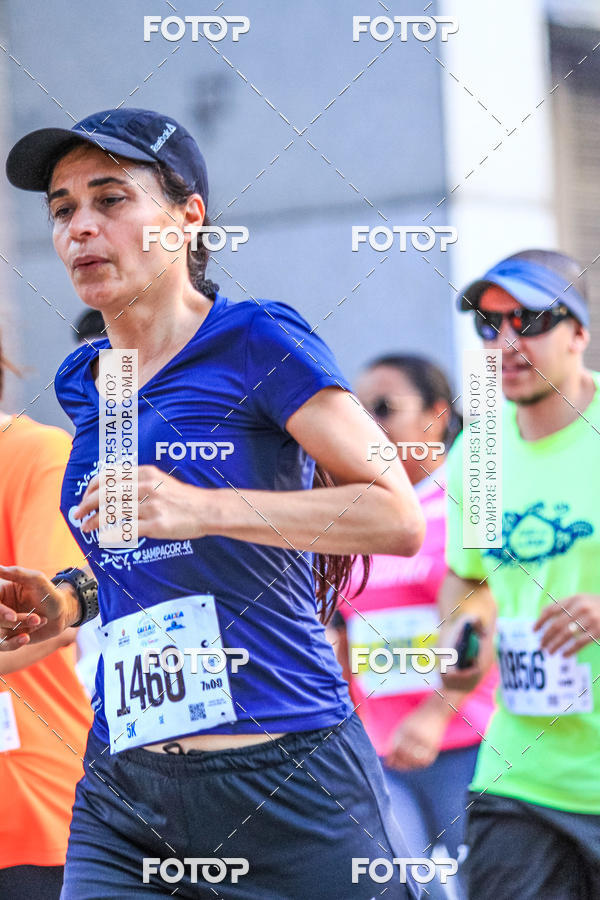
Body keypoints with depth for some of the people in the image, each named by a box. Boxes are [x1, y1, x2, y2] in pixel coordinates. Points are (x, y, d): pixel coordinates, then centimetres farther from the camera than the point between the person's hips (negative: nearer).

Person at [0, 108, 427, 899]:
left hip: (283, 781, -5)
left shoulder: (258, 343, -5)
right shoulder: (84, 384, 14)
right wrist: (69, 602, 8)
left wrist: (204, 509, -21)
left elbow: (399, 519, -12)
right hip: (120, 802, 5)